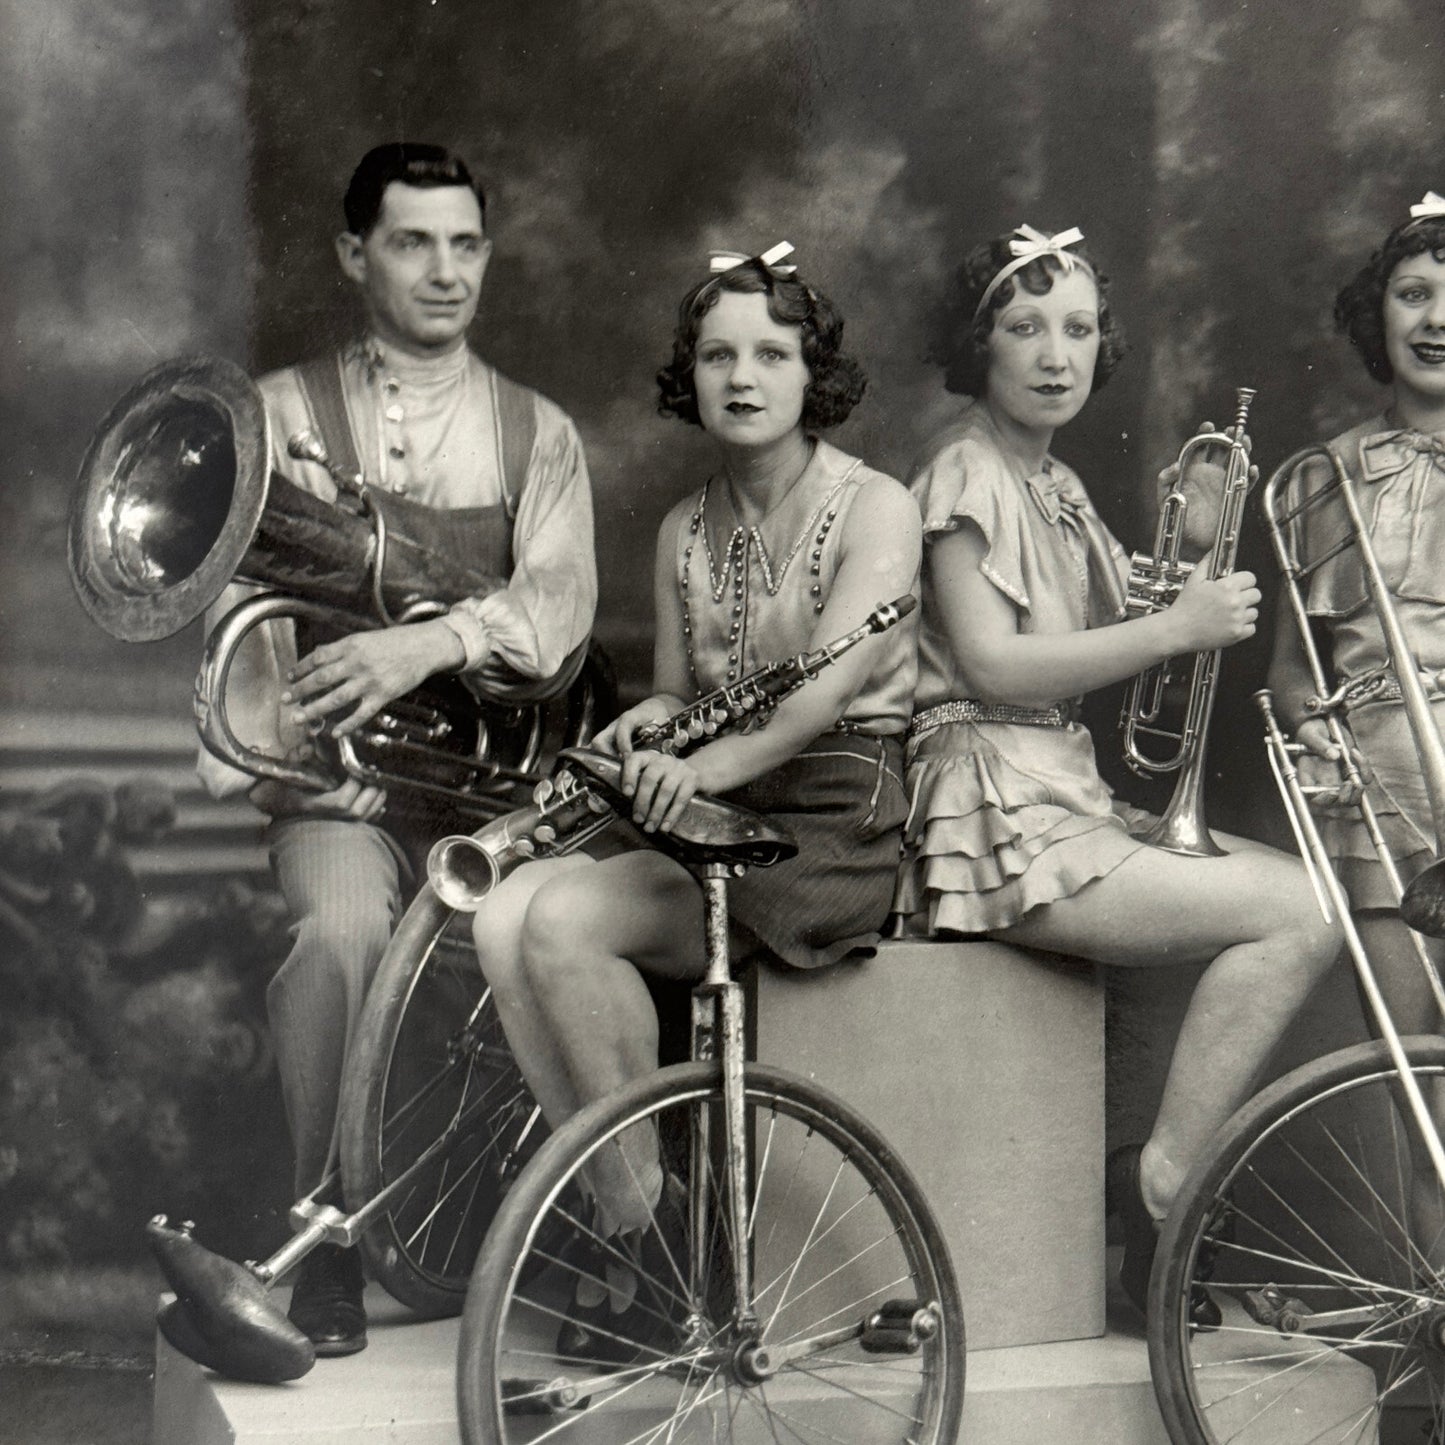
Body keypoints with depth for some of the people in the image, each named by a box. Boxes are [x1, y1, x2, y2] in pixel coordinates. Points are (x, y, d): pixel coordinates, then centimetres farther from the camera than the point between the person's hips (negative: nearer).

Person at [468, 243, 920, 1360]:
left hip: (833, 820, -6)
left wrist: (713, 762, -36)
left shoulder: (875, 507, -3)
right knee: (505, 914, -21)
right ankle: (618, 1216, -16)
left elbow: (833, 682, -19)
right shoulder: (686, 531, 17)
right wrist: (644, 725, -6)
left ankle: (642, 1207, -12)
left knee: (566, 921, -27)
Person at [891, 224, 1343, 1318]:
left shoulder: (1057, 488, 22)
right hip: (995, 808, -9)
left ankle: (1170, 1185, -1)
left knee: (1306, 891, -1)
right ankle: (1162, 1190, -10)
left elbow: (1112, 644, 18)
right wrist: (1178, 627, -19)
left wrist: (1188, 552, 1)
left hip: (1069, 797, 9)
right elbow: (991, 665, -18)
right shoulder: (965, 472, -6)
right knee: (1295, 921, -16)